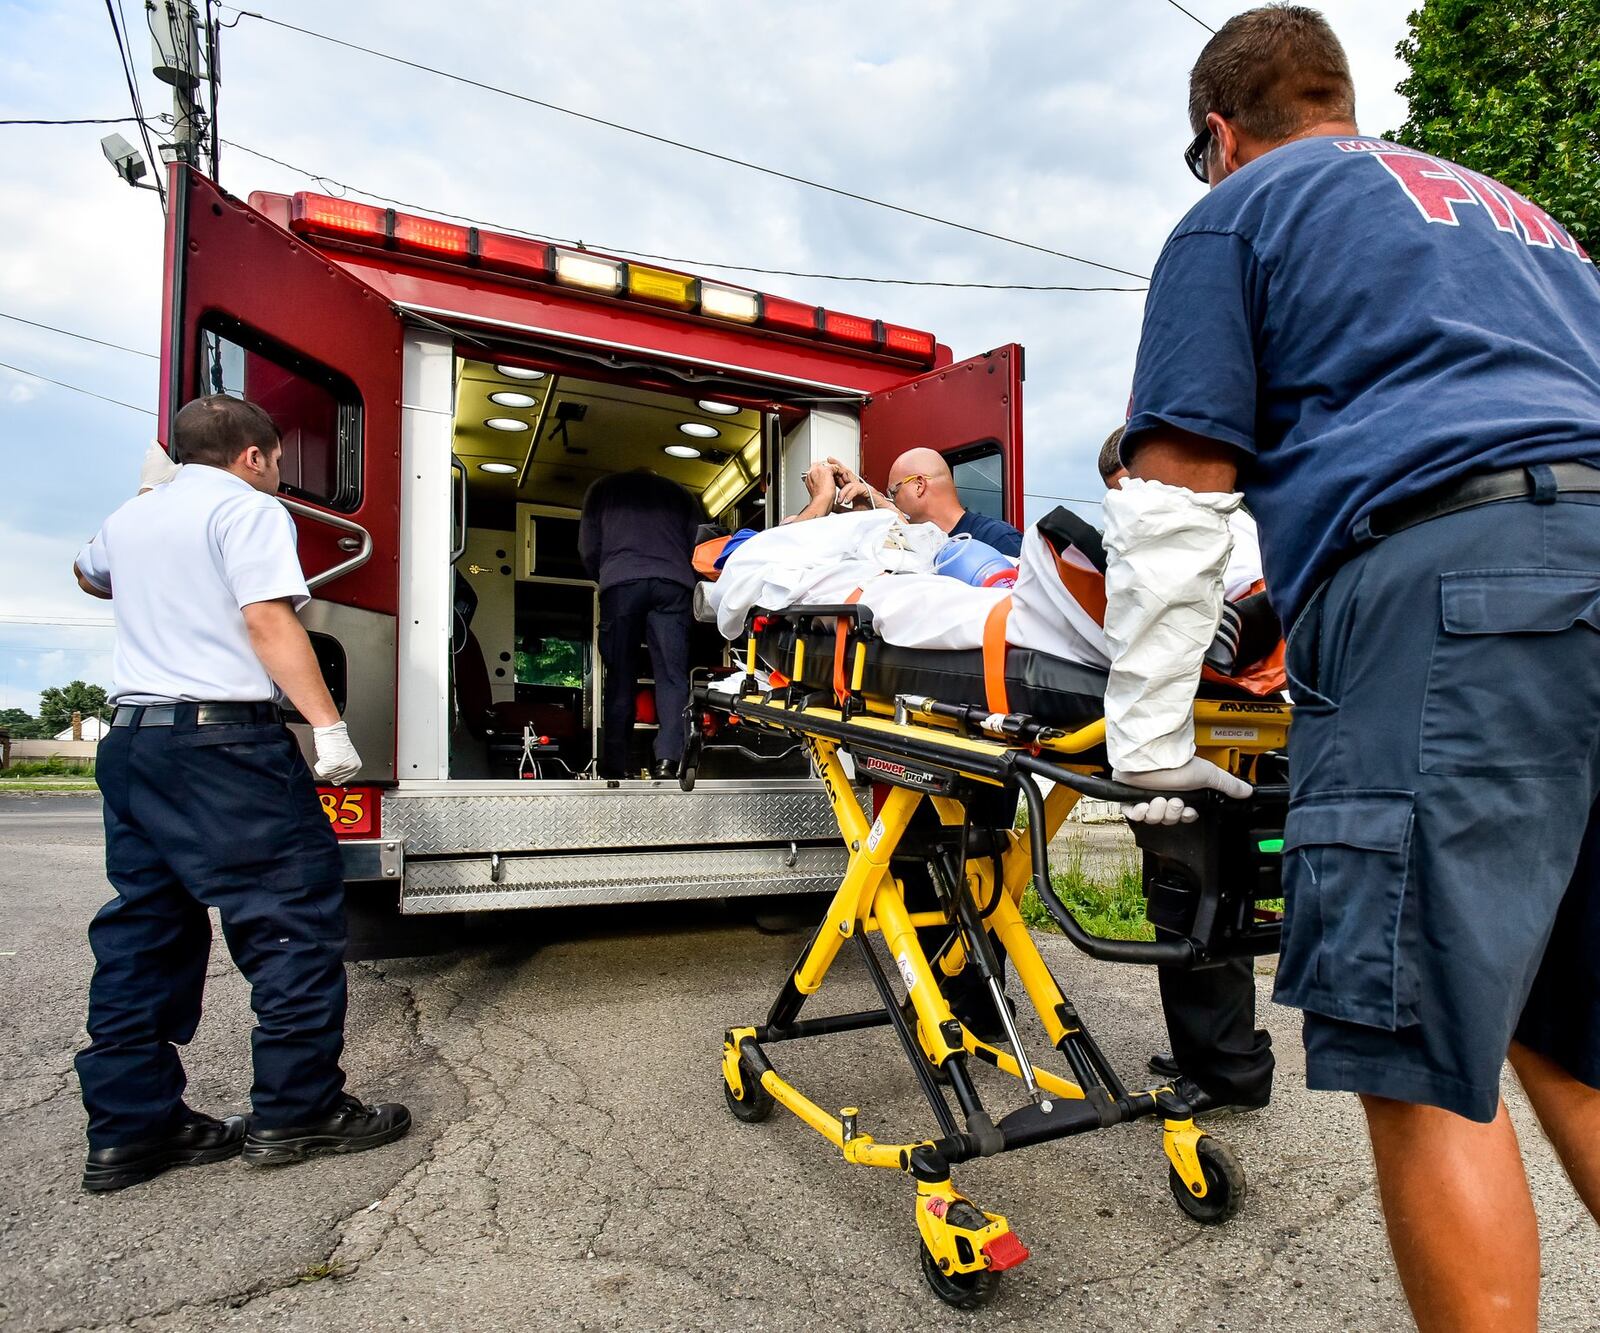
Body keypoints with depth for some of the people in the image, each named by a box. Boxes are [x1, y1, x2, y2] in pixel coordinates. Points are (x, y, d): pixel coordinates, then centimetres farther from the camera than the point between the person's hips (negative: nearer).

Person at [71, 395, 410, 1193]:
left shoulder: (132, 516, 19)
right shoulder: (247, 508, -4)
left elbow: (89, 577, 40)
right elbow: (268, 620, -16)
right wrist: (328, 725, -19)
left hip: (131, 736, 9)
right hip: (224, 739, -8)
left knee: (142, 932, 12)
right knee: (296, 917, -1)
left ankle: (128, 1128, 18)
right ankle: (296, 1112, 3)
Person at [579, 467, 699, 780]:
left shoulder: (604, 488, 26)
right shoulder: (678, 492, 29)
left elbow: (588, 549, 19)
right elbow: (698, 546, 21)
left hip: (620, 582, 0)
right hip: (673, 584, 1)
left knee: (620, 677, 4)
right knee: (672, 675, -4)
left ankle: (614, 766, 3)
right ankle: (667, 759, -19)